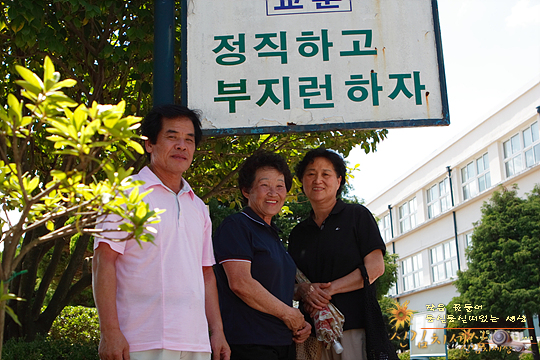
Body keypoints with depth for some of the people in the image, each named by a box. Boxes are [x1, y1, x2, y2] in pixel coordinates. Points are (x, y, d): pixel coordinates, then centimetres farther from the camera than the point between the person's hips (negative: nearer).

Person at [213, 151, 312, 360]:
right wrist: (287, 313, -10)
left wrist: (300, 323, 8)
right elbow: (240, 283, -18)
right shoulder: (235, 226, -7)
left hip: (284, 343, 8)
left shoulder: (273, 236, 20)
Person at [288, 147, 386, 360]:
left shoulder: (357, 215, 6)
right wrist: (304, 290, -8)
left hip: (354, 326, -3)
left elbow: (375, 267, -4)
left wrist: (329, 288, -11)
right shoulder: (298, 233, 19)